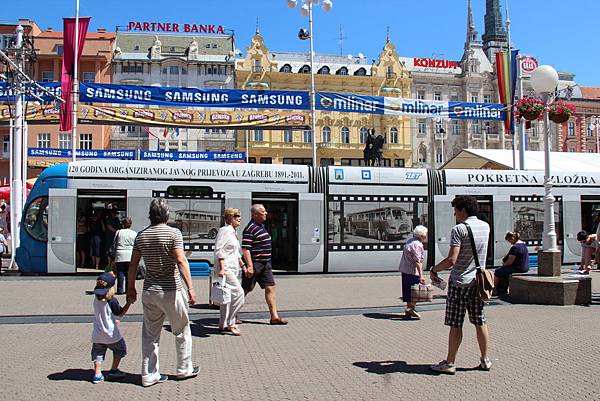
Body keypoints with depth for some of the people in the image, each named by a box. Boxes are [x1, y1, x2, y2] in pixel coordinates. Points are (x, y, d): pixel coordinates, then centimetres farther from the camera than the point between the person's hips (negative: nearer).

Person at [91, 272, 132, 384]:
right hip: (111, 334, -5)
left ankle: (97, 375, 13)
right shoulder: (112, 301, -21)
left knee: (98, 353, 17)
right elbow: (120, 314, -9)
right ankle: (113, 370, 22)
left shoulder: (96, 299, -3)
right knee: (120, 349, 18)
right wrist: (129, 302, -8)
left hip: (97, 334, 5)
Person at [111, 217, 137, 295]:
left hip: (120, 256, 0)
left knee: (120, 273, 3)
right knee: (129, 273, 5)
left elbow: (114, 245, 9)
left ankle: (120, 290, 3)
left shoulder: (118, 232, 5)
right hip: (130, 256, 0)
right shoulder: (134, 233, 5)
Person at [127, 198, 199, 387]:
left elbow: (133, 264, 7)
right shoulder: (173, 233, -11)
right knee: (182, 330, 13)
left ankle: (149, 375, 17)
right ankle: (184, 369, 24)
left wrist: (131, 288, 17)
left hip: (149, 290, 5)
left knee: (150, 334, 13)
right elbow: (181, 261, -20)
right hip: (171, 290, -5)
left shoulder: (141, 235, 5)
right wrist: (190, 287, -21)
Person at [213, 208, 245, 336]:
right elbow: (219, 250, -18)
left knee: (228, 296, 12)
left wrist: (243, 266, 27)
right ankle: (230, 323, -7)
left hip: (232, 269, 10)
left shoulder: (232, 232, 20)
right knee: (238, 293, -15)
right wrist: (222, 269, -23)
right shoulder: (225, 230, -10)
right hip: (225, 269, -10)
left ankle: (224, 324, 20)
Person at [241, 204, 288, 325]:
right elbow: (245, 249, -21)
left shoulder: (262, 226, 14)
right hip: (254, 264, -9)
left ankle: (274, 316, 7)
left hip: (265, 264, 9)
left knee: (270, 288, 5)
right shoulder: (250, 229, -16)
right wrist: (249, 266, -25)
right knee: (245, 290, 1)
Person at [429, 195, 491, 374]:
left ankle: (450, 363, 6)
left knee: (455, 325, 0)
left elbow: (452, 260, -23)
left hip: (459, 281, -6)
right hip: (478, 280, 6)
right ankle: (485, 360, 20)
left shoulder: (459, 229, -16)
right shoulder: (485, 226, 5)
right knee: (480, 322, 13)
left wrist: (434, 269, -8)